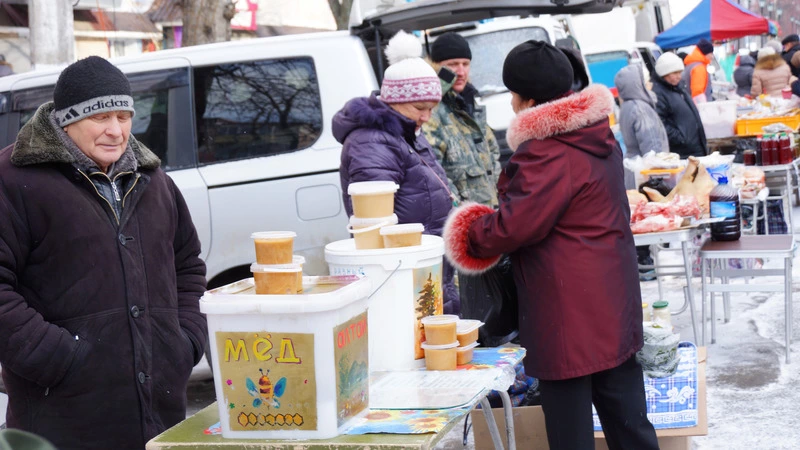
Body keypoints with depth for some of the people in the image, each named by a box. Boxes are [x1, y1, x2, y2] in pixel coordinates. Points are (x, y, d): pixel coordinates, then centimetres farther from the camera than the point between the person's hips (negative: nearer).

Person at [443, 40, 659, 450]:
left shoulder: (545, 153, -20)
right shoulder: (599, 139, 10)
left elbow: (515, 226, -21)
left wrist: (473, 236, -2)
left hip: (568, 316, -9)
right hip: (614, 306, 9)